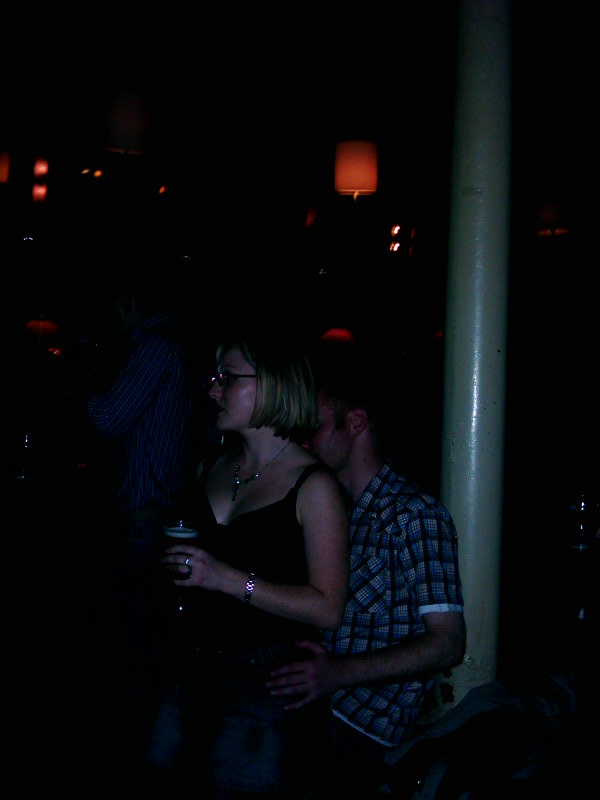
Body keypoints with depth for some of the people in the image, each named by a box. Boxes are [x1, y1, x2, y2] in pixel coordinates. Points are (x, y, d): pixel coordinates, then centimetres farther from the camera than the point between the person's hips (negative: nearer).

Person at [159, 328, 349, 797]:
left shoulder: (313, 485, -12)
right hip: (203, 671, 6)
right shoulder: (212, 467, 9)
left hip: (272, 684, -6)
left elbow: (328, 609, -18)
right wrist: (174, 563, 5)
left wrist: (229, 579, -23)